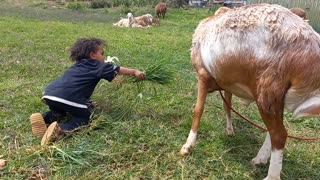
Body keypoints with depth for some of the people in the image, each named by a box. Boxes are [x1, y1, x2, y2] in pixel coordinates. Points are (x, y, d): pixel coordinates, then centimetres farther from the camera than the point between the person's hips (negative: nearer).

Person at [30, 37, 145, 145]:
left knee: (59, 111, 35)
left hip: (50, 94, 8)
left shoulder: (78, 65, 32)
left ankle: (44, 118, 5)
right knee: (84, 117, 10)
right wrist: (134, 72, 23)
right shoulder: (97, 65, 12)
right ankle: (60, 129, -15)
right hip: (68, 98, -7)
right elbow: (117, 70, 14)